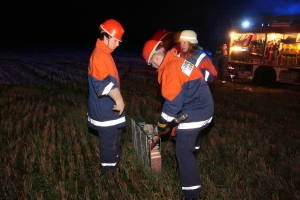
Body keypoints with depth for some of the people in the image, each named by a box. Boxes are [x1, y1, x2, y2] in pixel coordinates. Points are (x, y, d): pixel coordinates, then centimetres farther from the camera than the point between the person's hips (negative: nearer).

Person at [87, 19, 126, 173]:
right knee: (109, 139, 3)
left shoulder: (105, 54, 11)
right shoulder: (98, 56, -22)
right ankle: (109, 168, 20)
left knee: (116, 134, 24)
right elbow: (104, 82, -33)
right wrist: (118, 99, -32)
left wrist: (117, 99, 17)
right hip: (104, 108, -11)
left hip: (109, 106, 11)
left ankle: (114, 159, 43)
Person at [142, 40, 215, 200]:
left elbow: (173, 102, -22)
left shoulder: (170, 68, -21)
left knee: (183, 150, -1)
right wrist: (173, 120, 19)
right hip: (203, 108, 10)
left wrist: (161, 124, -7)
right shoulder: (177, 61, 11)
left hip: (194, 113, -10)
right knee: (185, 143, 27)